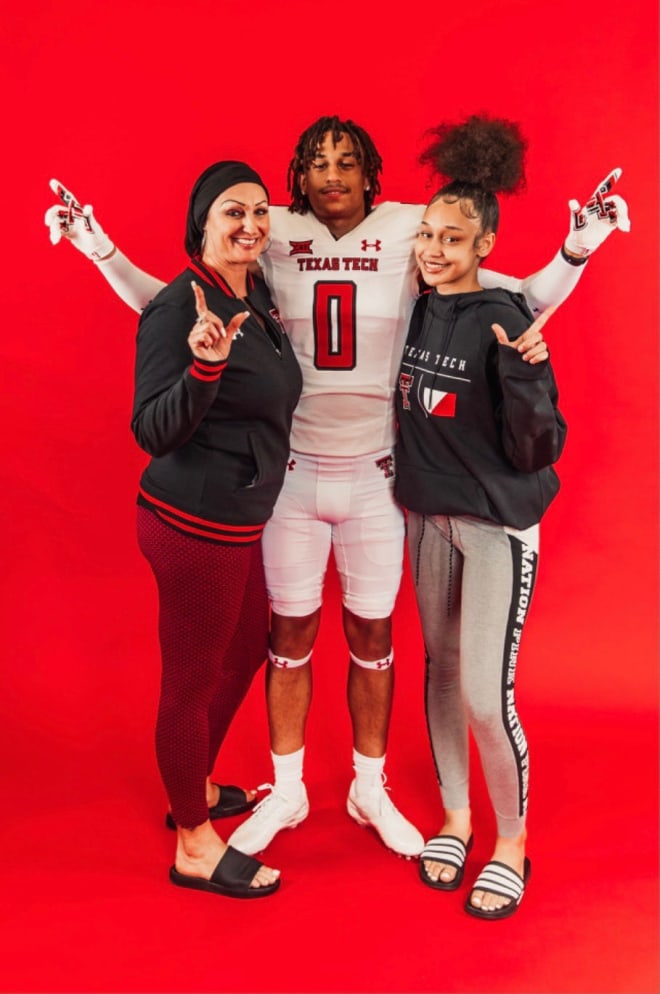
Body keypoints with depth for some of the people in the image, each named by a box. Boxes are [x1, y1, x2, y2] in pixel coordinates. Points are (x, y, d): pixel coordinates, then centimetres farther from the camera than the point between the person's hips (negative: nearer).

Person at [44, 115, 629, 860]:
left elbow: (523, 301, -4)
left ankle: (370, 790, 34)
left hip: (375, 475, 0)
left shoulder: (408, 235, -6)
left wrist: (576, 250, -21)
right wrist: (101, 250, -6)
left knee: (372, 636, 12)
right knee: (291, 633, 12)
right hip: (291, 471, 0)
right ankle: (285, 792, 32)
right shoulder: (273, 237, -4)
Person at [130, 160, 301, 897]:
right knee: (192, 677, 4)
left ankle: (198, 788, 45)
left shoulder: (256, 296, 8)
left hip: (241, 517, 10)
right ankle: (194, 848, 21)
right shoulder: (178, 308, -18)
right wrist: (203, 365, -35)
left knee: (246, 650, 24)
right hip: (195, 523, -10)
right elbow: (153, 432, -22)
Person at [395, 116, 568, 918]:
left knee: (487, 693, -5)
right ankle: (455, 817, 34)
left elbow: (534, 453, -18)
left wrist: (525, 382, -33)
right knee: (441, 667, 15)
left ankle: (512, 845, 18)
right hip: (426, 514, 6)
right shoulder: (415, 308, 0)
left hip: (497, 524, -6)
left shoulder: (503, 319, -16)